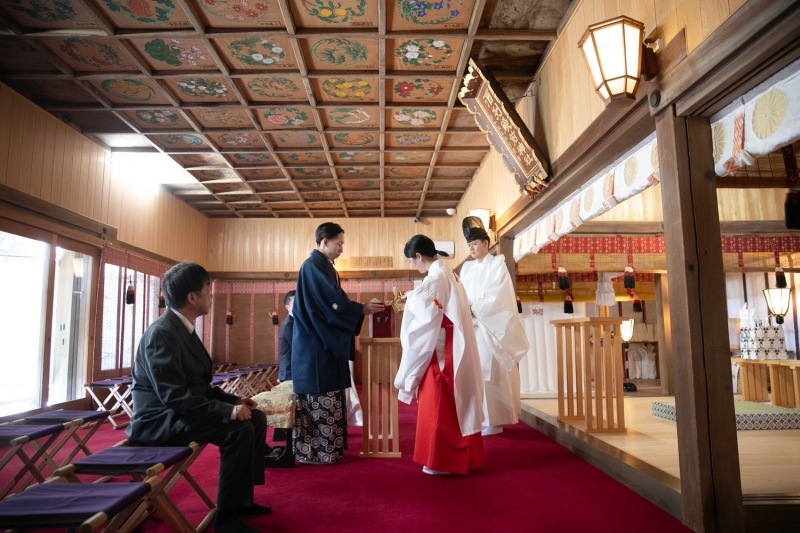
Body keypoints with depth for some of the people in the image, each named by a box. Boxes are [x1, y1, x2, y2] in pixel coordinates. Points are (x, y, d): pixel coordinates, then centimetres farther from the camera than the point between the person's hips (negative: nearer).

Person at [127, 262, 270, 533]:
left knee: (256, 418, 3)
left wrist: (233, 400, 2)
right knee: (238, 429, -26)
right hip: (159, 419, -10)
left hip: (180, 411, 10)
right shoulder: (162, 333, -21)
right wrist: (228, 411, -28)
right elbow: (175, 396, -28)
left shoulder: (183, 327, 9)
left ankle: (242, 498, 12)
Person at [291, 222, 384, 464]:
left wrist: (361, 308, 9)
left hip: (325, 343, 10)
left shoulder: (325, 267, 16)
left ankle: (326, 447, 22)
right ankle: (314, 451, 6)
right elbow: (332, 303, -20)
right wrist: (363, 309, -12)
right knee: (320, 398, -4)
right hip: (315, 345, -10)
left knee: (328, 397, 13)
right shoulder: (312, 266, -14)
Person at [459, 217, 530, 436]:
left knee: (489, 372, -5)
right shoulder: (467, 268, 15)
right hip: (472, 326, 5)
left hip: (490, 327, -5)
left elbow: (495, 298, -13)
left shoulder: (497, 264, -2)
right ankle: (479, 418, 10)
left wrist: (473, 310, -22)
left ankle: (493, 421, 1)